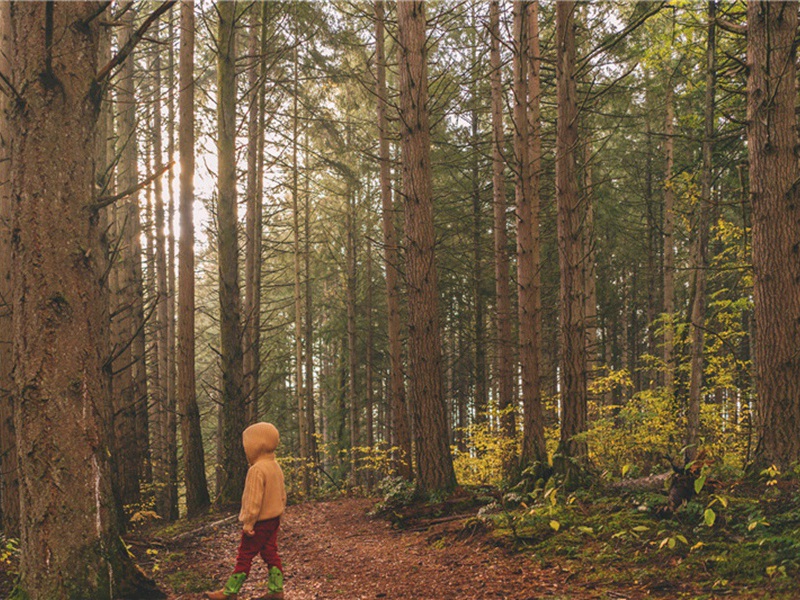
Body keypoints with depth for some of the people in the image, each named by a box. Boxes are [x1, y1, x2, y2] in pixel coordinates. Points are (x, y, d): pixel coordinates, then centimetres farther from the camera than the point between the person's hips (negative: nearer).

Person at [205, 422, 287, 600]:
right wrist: (279, 511, 23)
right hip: (274, 519, 8)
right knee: (271, 555, 12)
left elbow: (254, 500, -23)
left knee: (245, 557, 1)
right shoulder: (275, 466, 6)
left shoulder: (257, 470, -22)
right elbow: (282, 494, 14)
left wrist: (248, 523, -17)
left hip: (260, 522, -8)